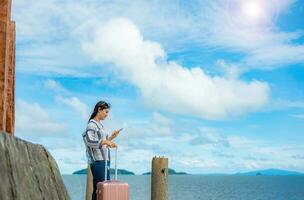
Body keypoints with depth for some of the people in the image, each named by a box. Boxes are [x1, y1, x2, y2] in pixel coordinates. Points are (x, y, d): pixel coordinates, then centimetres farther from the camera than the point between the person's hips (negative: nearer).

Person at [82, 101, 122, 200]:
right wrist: (104, 141, -32)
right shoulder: (91, 124, -7)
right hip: (98, 161, -9)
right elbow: (90, 141, -21)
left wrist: (111, 137, 14)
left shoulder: (100, 124, 19)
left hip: (105, 160, 9)